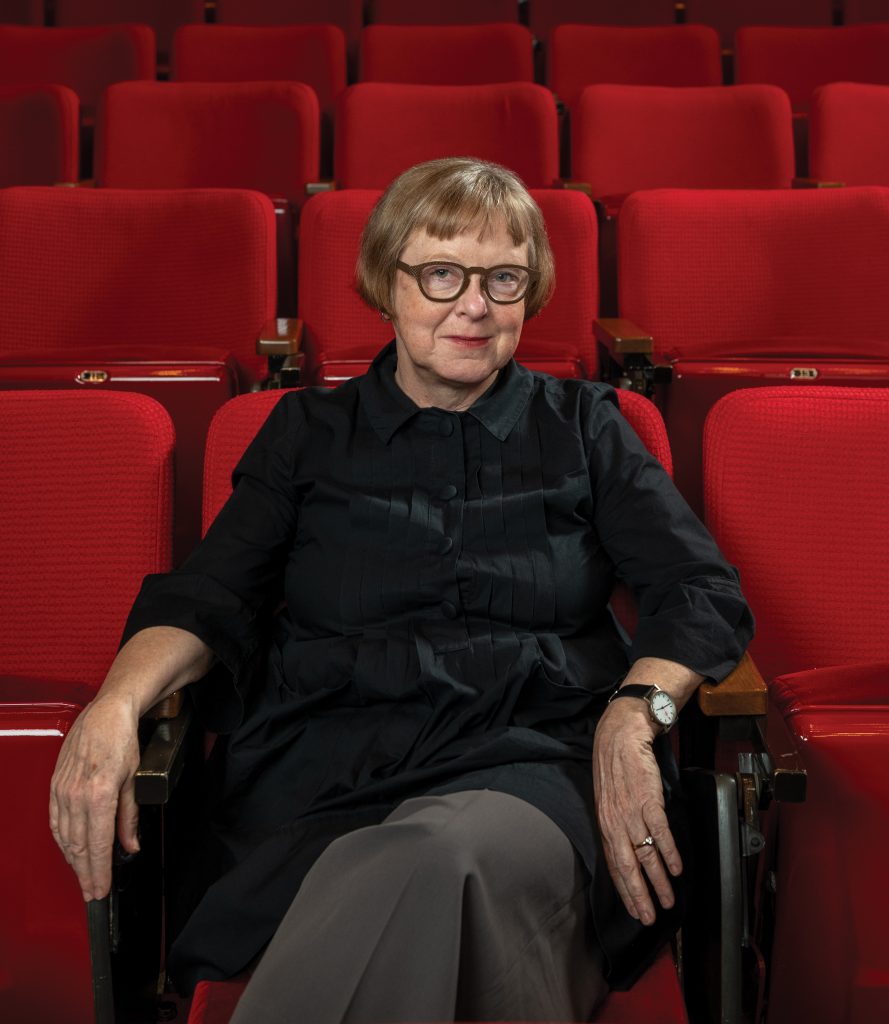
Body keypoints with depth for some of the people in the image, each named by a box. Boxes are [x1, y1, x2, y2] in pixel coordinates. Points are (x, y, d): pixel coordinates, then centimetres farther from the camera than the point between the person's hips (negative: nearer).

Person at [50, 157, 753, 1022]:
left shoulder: (581, 427, 19)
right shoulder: (308, 432, 20)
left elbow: (706, 592, 11)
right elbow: (207, 598, 9)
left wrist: (633, 716, -10)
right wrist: (113, 706, -13)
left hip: (529, 765, 1)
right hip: (324, 783, 0)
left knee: (447, 856, -39)